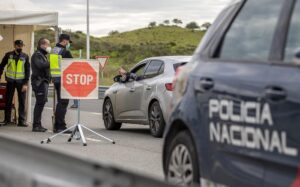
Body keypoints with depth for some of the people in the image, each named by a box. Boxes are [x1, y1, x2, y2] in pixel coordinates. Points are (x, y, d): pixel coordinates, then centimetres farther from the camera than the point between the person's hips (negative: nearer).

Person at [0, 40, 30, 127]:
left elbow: (28, 70, 2)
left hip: (21, 81, 0)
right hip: (10, 81, 0)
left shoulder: (25, 57, 4)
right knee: (8, 101, 4)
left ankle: (21, 121, 1)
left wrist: (26, 83, -6)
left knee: (22, 102, -1)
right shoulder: (8, 55, 4)